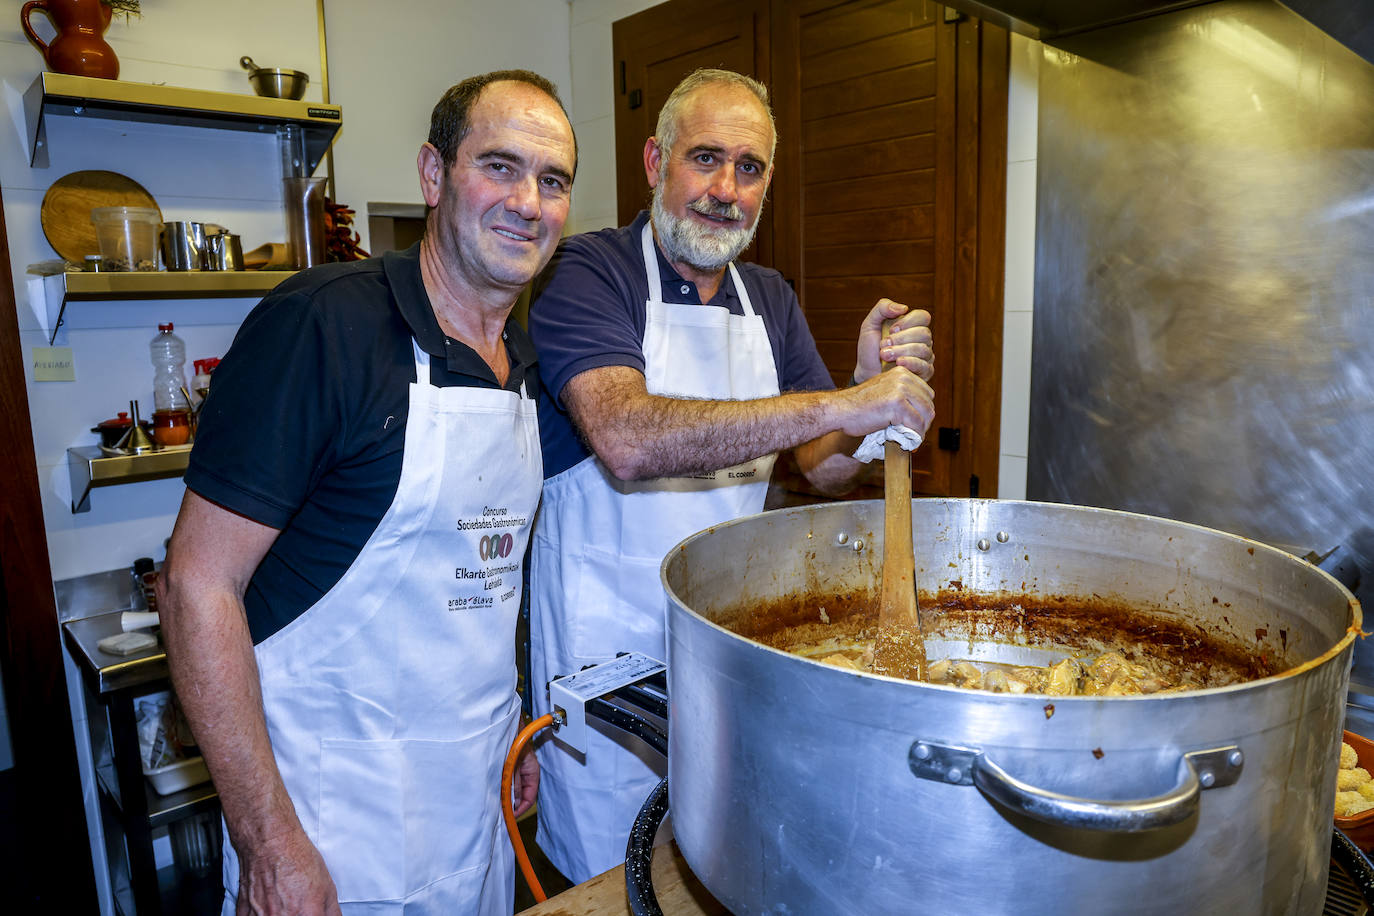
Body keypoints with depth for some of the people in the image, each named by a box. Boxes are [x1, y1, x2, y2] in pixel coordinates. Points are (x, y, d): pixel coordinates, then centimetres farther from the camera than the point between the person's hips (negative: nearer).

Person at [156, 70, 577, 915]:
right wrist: (269, 842, -18)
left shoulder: (530, 367, 4)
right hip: (338, 813, -6)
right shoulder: (323, 322, -18)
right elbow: (198, 583, -17)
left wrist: (516, 732, 11)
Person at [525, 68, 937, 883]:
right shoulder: (587, 274, -12)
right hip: (608, 641, -5)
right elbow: (627, 440, -31)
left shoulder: (772, 301, 8)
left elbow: (830, 470, 4)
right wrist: (837, 403, -32)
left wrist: (880, 380, -16)